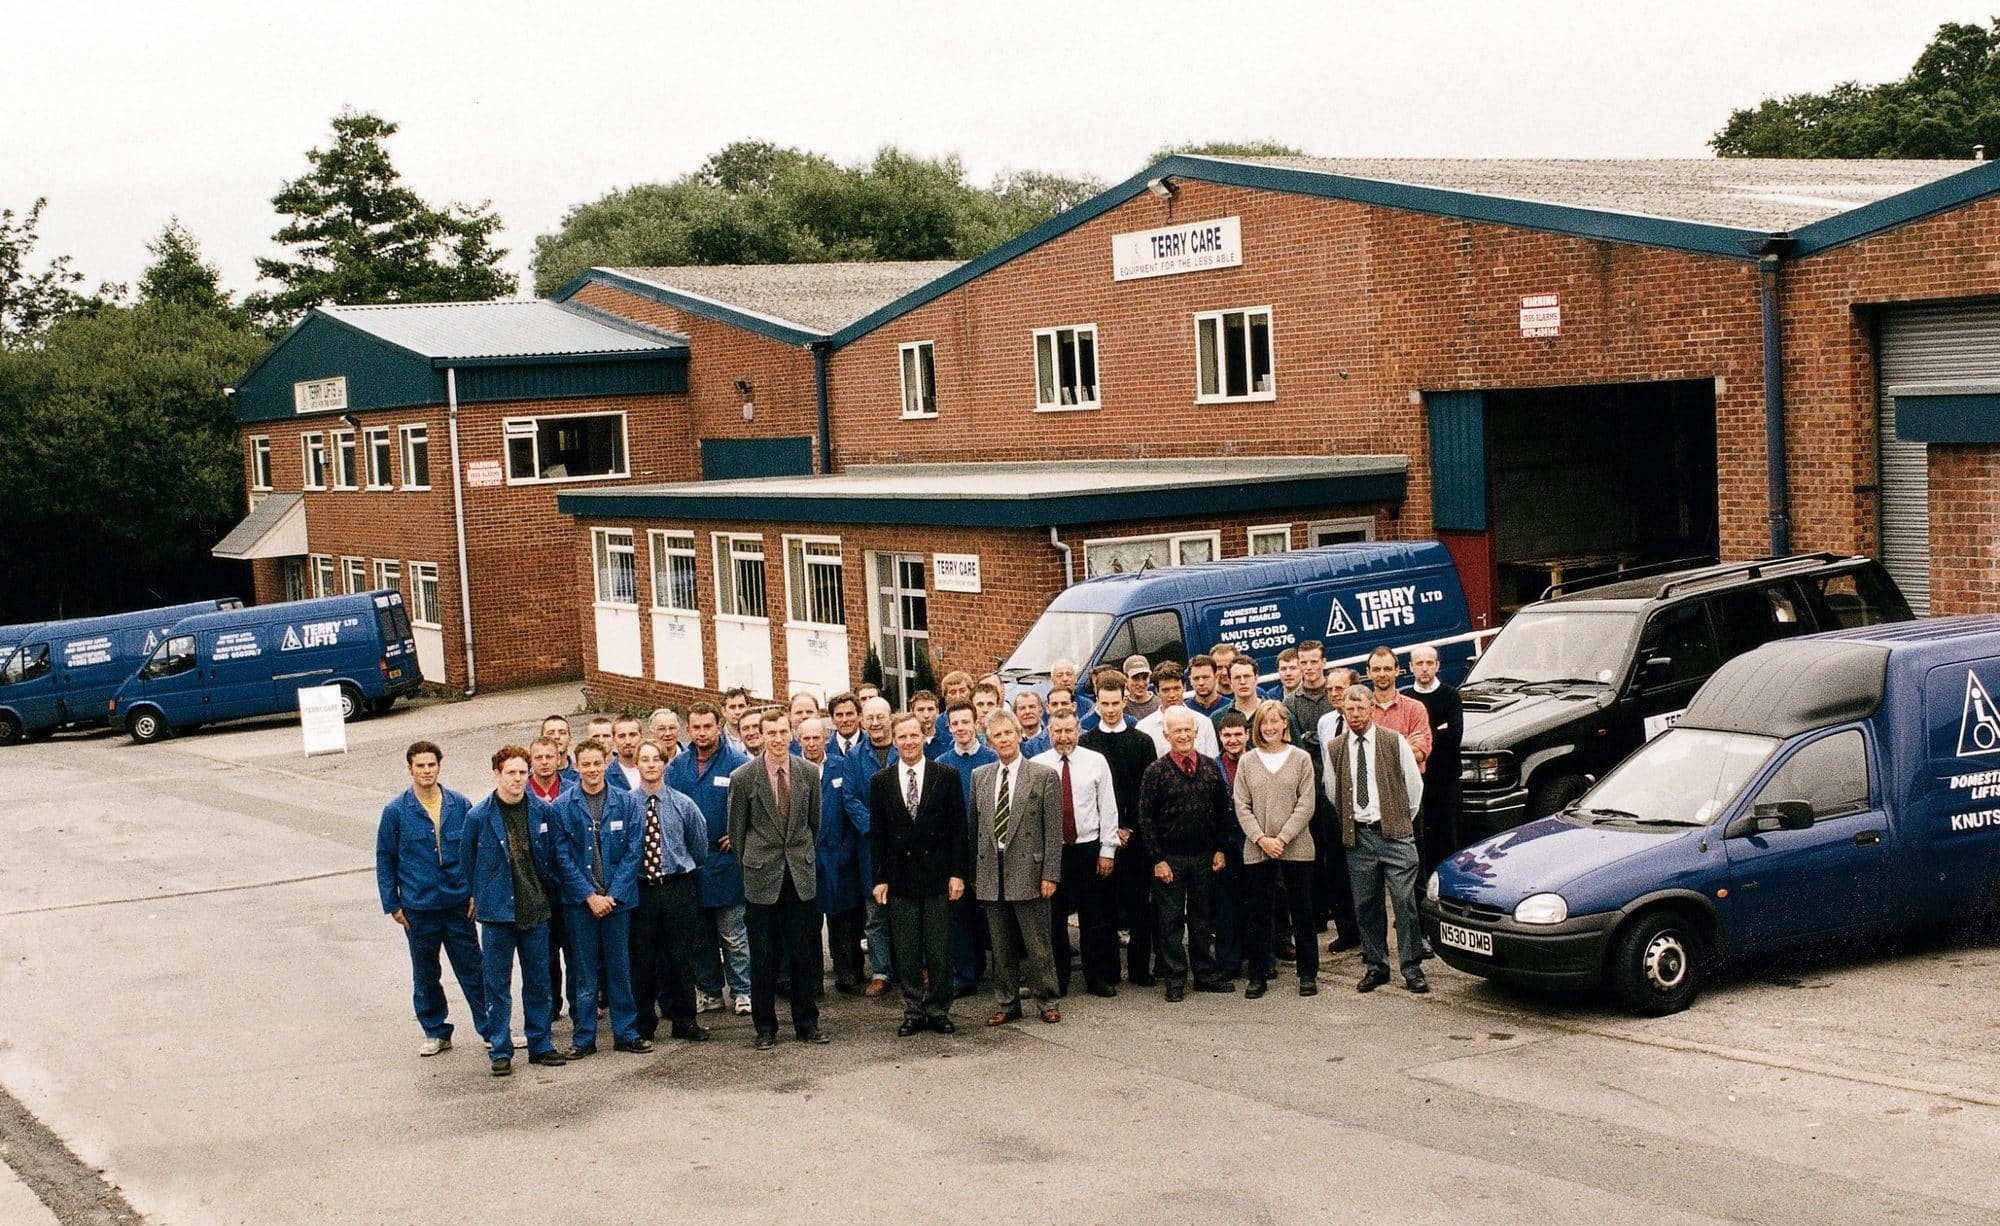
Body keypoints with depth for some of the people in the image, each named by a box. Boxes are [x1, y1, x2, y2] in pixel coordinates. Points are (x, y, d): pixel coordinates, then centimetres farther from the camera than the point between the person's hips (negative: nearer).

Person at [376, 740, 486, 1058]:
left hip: (459, 903, 0)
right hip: (418, 908, 0)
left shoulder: (459, 805, 1)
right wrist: (393, 905, 0)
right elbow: (384, 860, 3)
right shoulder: (395, 812, -2)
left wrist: (476, 892, 2)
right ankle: (436, 1032, 24)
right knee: (426, 975, 11)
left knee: (472, 969, 3)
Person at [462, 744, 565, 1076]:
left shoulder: (543, 811, -1)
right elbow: (467, 860, 7)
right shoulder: (479, 816, -6)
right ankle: (500, 1050, 11)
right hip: (496, 911, -2)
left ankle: (540, 1044, 20)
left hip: (536, 909, 2)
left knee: (538, 980, 10)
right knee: (497, 984, 3)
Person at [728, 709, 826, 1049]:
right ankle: (765, 1028, 13)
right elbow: (737, 829, 5)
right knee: (762, 956, 3)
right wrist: (749, 864, 8)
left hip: (800, 873, 2)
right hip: (761, 876, -2)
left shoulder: (809, 772, 2)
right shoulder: (743, 777, -5)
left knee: (804, 953, 5)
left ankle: (807, 1023, 16)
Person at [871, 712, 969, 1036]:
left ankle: (938, 1010, 14)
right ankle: (913, 1012, 14)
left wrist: (958, 873, -4)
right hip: (900, 877, 1)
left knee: (939, 951, 3)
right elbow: (877, 835, 5)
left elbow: (958, 828, 1)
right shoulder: (881, 781, 4)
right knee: (906, 952, 5)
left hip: (937, 874, -1)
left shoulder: (946, 776, 1)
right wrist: (879, 878, 0)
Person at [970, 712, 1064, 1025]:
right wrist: (972, 871, 9)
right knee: (1001, 948, 10)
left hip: (1027, 870, -4)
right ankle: (1007, 1004, 19)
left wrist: (1050, 874, -10)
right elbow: (974, 828, 13)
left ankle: (1047, 1003, 14)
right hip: (991, 873, 4)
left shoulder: (1044, 776, -3)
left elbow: (1053, 831, -5)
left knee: (1037, 945, 2)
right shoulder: (980, 777, 10)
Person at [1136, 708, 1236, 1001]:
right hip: (1170, 858, -3)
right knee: (1171, 921, 4)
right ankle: (1175, 979, 11)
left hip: (1204, 856, 3)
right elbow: (1146, 819, -7)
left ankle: (1206, 974, 22)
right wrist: (1158, 859, -10)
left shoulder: (1210, 767, 4)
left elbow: (1222, 810, 10)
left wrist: (1219, 848, 4)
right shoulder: (1156, 772, -7)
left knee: (1203, 919, 12)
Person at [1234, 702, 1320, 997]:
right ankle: (1258, 975, 13)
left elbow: (1305, 805, -4)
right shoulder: (1247, 762, 5)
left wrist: (1282, 838, -12)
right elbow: (1241, 806, 2)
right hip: (1256, 849, 1)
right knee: (1257, 914, 5)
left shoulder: (1300, 759, 1)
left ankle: (1308, 974, 14)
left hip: (1296, 847, -1)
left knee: (1302, 911, 5)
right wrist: (1262, 839, -10)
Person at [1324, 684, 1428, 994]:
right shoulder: (1334, 748, 6)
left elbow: (1415, 785, 6)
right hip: (1357, 837, 2)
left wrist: (1402, 821, 8)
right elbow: (1331, 791, 16)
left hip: (1395, 833, -2)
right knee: (1366, 905, 5)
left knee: (1405, 902, -5)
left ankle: (1412, 968, 2)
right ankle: (1375, 966, 15)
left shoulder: (1395, 742, 0)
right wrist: (1349, 822, 13)